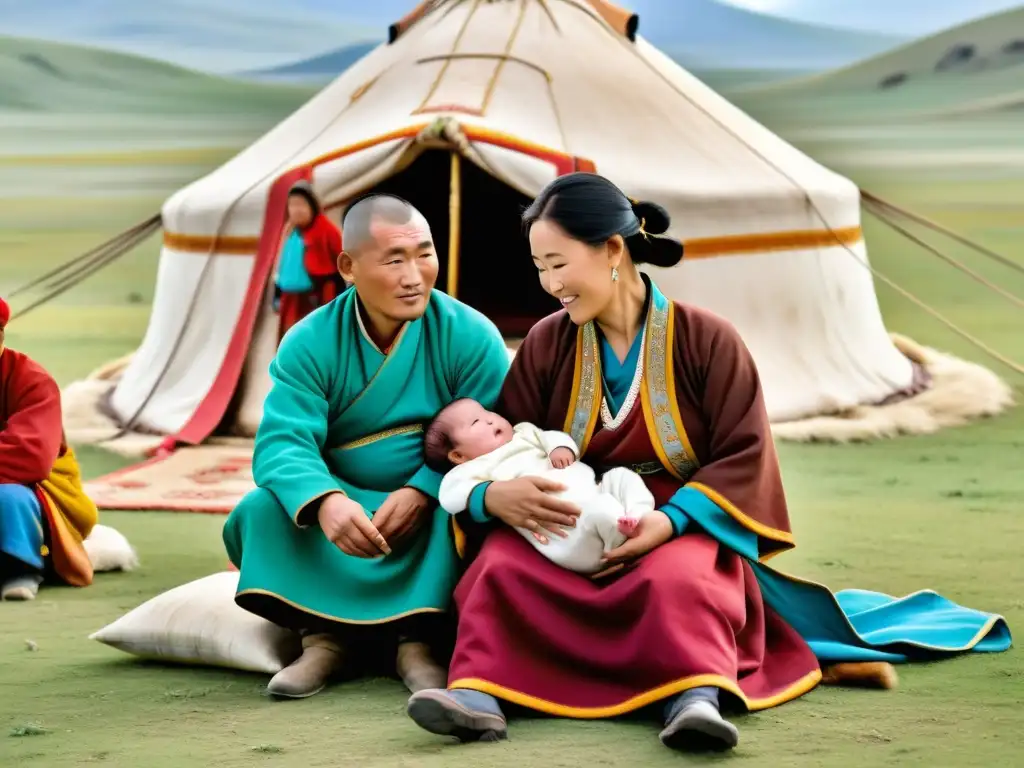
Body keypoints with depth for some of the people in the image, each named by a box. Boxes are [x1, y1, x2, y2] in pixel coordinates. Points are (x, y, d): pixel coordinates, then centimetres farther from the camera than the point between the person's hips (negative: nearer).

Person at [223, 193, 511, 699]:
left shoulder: (470, 335, -11)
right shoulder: (310, 344, -9)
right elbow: (282, 442, -20)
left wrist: (423, 491, -34)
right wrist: (324, 502, -42)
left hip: (432, 510, -1)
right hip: (344, 502, 1)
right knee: (262, 509, -24)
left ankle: (418, 640, -23)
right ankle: (323, 637, -18)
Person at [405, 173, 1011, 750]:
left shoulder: (706, 340, -3)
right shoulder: (546, 346, 6)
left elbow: (745, 460, -7)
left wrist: (672, 520, -24)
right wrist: (493, 496, -23)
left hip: (684, 534, -2)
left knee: (675, 580, -39)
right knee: (503, 562, -31)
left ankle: (697, 699, -59)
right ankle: (479, 694, -50)